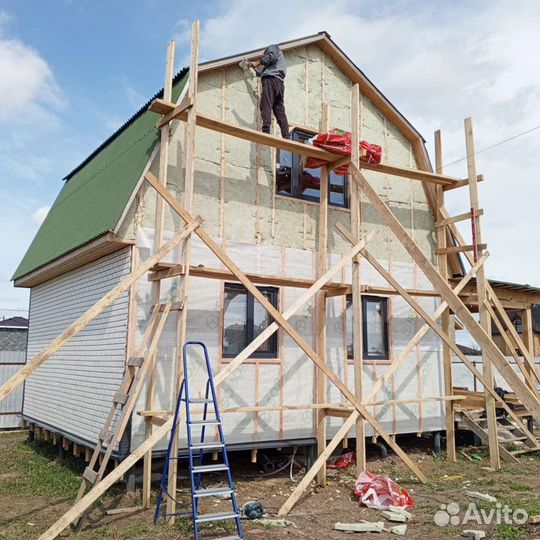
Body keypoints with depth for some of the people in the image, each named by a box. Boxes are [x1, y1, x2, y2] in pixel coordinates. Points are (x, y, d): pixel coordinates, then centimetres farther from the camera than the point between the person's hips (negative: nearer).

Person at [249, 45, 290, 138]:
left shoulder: (272, 47, 20)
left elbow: (272, 56, -5)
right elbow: (263, 73, 43)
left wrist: (257, 62, 0)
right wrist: (255, 68, 52)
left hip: (271, 79, -8)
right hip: (280, 83, 8)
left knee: (265, 105, -20)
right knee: (280, 111, -2)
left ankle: (266, 132, -37)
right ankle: (286, 137, -14)